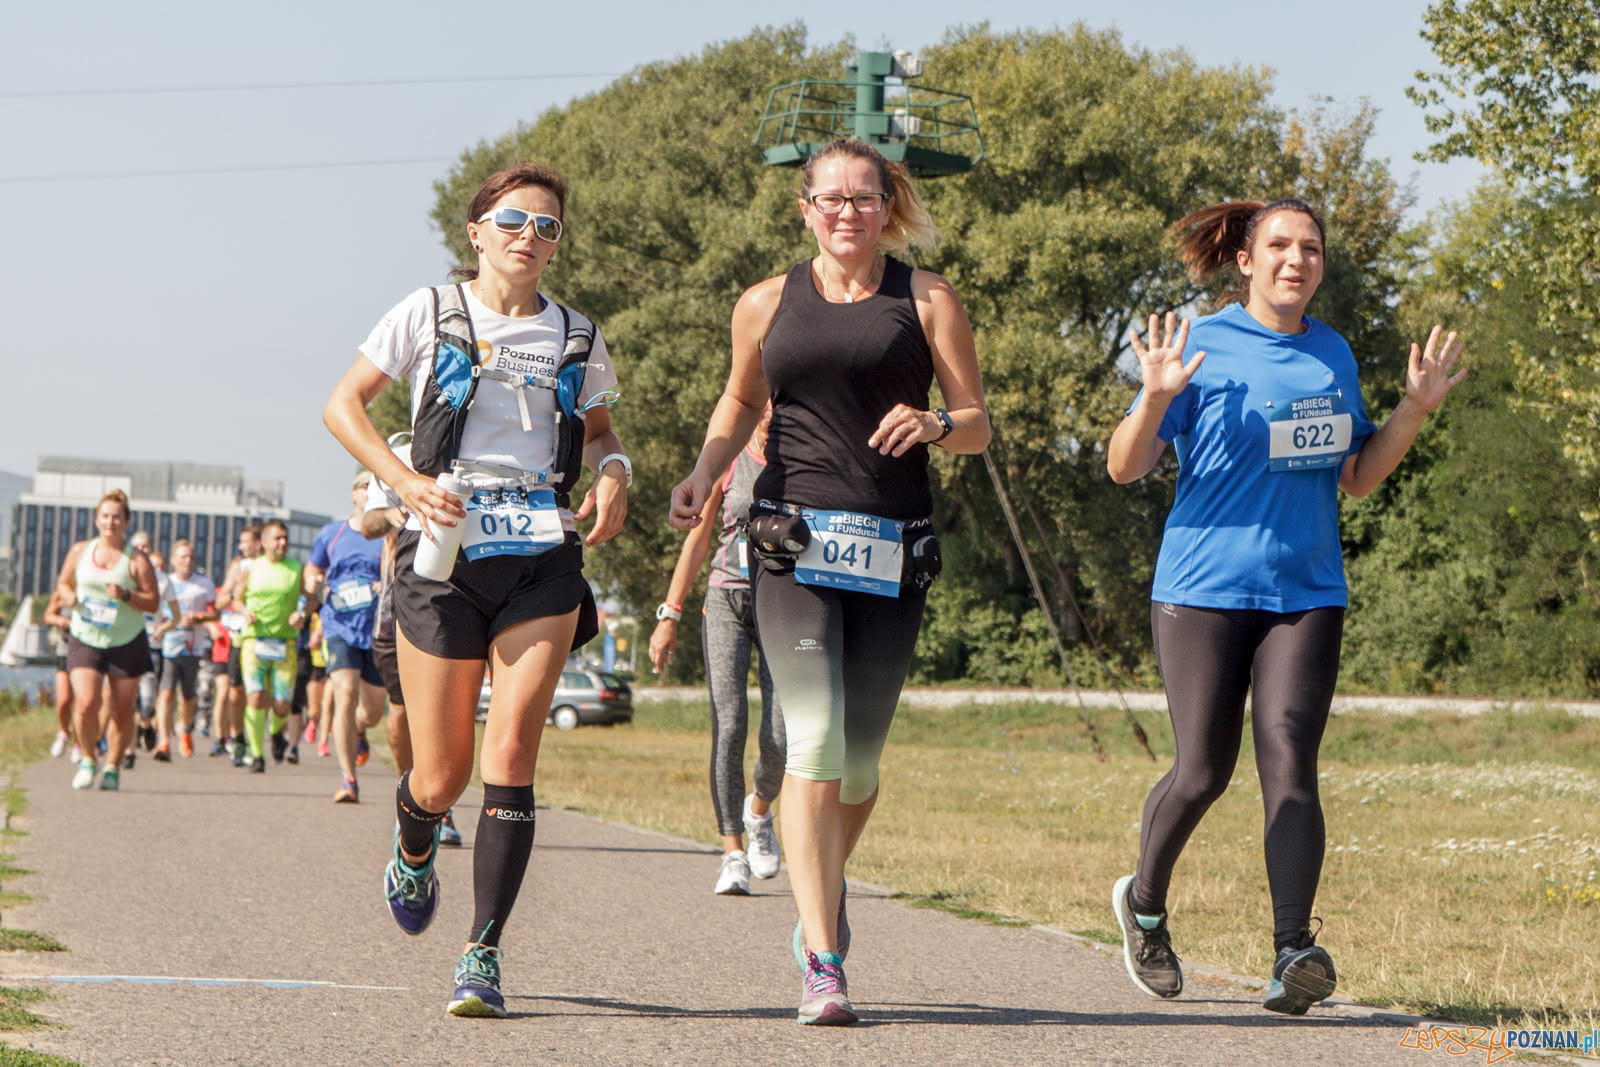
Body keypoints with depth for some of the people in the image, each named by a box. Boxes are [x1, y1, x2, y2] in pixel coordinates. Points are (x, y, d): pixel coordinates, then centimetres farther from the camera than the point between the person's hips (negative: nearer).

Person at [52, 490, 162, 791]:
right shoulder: (80, 551, 5)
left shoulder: (137, 560, -5)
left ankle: (112, 767, 18)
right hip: (85, 639, 1)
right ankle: (88, 760, 7)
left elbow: (153, 602, -6)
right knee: (86, 704, -14)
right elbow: (63, 583, 17)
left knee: (122, 710, 2)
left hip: (127, 644, -1)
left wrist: (125, 595, -22)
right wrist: (68, 596, -6)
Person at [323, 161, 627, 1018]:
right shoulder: (431, 314, 4)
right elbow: (342, 405, 5)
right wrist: (404, 480, -10)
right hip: (445, 555, -1)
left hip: (543, 560, 1)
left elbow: (598, 430, 28)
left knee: (511, 754, -13)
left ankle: (483, 955, -10)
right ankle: (414, 848, 40)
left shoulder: (575, 338, 12)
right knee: (441, 779, 2)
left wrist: (614, 475, 4)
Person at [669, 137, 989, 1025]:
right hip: (794, 543, -1)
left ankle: (821, 892, 37)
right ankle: (822, 963, -17)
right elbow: (741, 399, 27)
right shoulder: (766, 305, 11)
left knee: (860, 757, 5)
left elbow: (979, 426, 7)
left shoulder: (927, 302, 8)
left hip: (893, 551, 1)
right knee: (815, 742, -16)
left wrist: (934, 425, -15)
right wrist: (704, 472, 9)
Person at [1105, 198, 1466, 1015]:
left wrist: (1415, 410, 6)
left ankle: (1292, 953, -17)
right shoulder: (1204, 347, -4)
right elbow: (1124, 467, -6)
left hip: (1307, 590, 3)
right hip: (1204, 588, -3)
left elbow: (1357, 480, 18)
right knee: (1204, 771, 0)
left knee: (1289, 765, -11)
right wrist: (1155, 398, -24)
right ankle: (1143, 902, 28)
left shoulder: (1333, 354, 10)